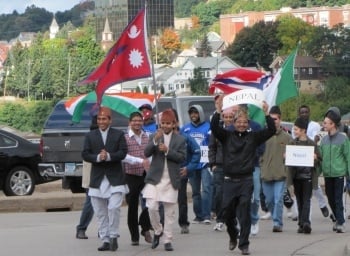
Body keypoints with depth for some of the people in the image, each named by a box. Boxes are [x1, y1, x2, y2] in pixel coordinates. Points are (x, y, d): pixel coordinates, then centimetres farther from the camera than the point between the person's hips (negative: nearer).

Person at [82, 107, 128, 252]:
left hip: (115, 178, -2)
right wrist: (97, 157, -17)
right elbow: (85, 154, 1)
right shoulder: (90, 136, 9)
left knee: (114, 208, -13)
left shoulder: (119, 135, 5)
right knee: (101, 213, 4)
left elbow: (123, 152, -5)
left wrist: (109, 156, -20)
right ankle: (105, 240, 10)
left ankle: (113, 236, 2)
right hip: (97, 179, 2)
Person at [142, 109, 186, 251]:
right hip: (155, 178, 0)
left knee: (169, 212, 3)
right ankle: (158, 231, 14)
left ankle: (168, 240, 10)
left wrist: (167, 151, -17)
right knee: (152, 207, -11)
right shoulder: (154, 137, 7)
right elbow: (146, 153, -6)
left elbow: (182, 158, -5)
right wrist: (155, 140, -20)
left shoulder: (180, 140, 4)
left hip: (171, 180, 0)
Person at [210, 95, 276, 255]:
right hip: (229, 180, 1)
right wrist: (218, 111, -21)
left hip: (246, 180, -1)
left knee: (244, 213, -3)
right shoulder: (227, 136, 6)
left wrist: (266, 114, -14)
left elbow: (271, 130, -2)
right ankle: (233, 236, 31)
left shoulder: (253, 137, 5)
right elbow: (214, 127, -9)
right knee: (227, 212, 4)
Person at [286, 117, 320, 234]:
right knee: (299, 200, 7)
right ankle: (302, 224, 10)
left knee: (306, 199, -9)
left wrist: (315, 158, -20)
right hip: (296, 175, 4)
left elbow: (317, 160, 2)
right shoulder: (292, 143, 9)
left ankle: (305, 222, -18)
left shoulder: (311, 143, -1)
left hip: (307, 175, -4)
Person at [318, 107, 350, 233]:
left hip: (339, 173, -5)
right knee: (331, 199, 10)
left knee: (338, 199, -8)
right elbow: (320, 157, 15)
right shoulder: (324, 139, 10)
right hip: (327, 174, 5)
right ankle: (338, 220, 26)